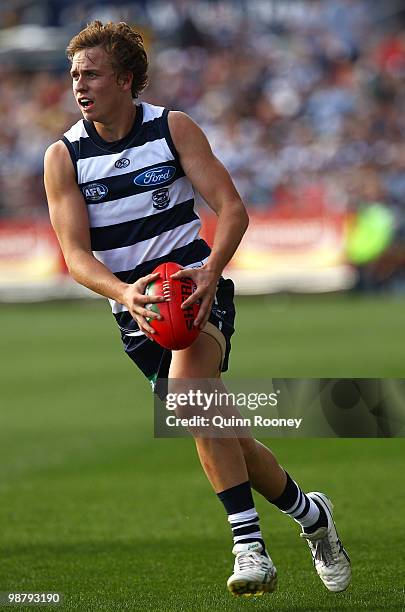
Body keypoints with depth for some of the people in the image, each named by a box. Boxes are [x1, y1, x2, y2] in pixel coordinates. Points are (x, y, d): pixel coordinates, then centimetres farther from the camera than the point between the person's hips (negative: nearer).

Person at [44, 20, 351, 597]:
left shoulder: (173, 128, -5)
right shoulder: (64, 157, -2)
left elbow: (232, 208, -9)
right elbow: (76, 254, -8)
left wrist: (210, 271, -28)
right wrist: (124, 293, -28)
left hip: (198, 290, -3)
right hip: (137, 311, 3)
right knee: (225, 440, 5)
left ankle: (249, 544, -34)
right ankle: (309, 513, 30)